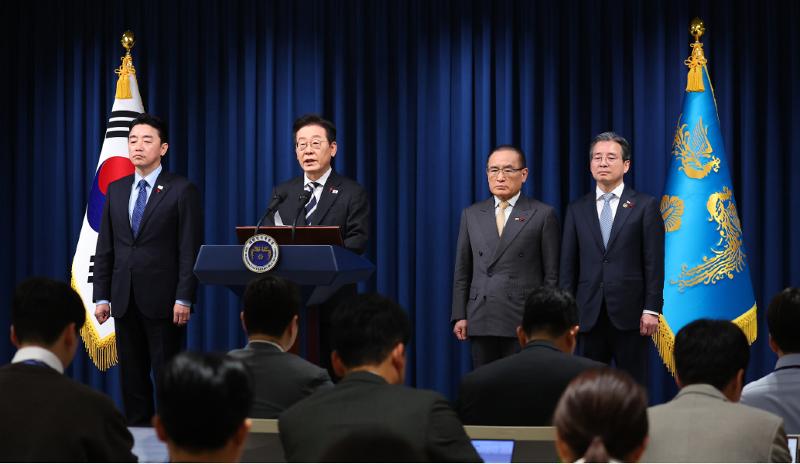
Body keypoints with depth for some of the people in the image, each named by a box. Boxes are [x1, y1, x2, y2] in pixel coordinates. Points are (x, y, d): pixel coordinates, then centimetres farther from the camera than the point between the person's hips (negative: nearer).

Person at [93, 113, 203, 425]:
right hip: (124, 299, 5)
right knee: (132, 376, 8)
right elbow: (105, 248, 12)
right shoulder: (116, 190, 12)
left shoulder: (182, 191, -3)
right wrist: (102, 296, 6)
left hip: (162, 299, -5)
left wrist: (184, 299, -14)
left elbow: (190, 249, -7)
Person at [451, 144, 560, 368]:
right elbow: (462, 271, 12)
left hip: (524, 322, -3)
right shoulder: (471, 215, 12)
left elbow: (552, 274, 0)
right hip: (481, 321, 3)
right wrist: (459, 315, 5)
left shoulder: (543, 215, 1)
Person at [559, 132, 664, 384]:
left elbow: (654, 262, -2)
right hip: (589, 314, 3)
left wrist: (651, 309, -8)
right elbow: (568, 266, 9)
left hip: (630, 314, -3)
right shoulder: (577, 210, 11)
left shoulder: (645, 206, 2)